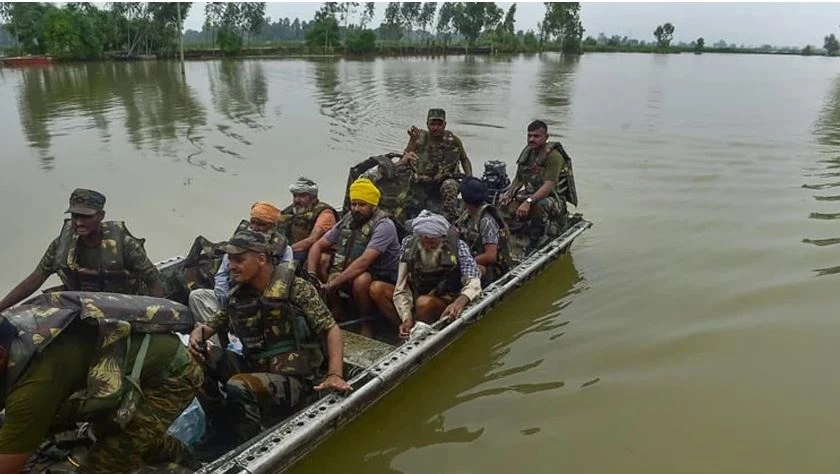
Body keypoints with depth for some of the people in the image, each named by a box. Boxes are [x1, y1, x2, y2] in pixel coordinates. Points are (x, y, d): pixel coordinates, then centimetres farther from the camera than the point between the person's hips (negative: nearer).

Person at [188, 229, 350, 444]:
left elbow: (331, 329, -9)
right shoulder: (237, 296, 10)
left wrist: (335, 374, -23)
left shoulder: (295, 287, -7)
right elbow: (212, 325, 22)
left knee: (238, 387, -29)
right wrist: (197, 333, -3)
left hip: (296, 380, -7)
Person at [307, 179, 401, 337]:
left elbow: (364, 262, -29)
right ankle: (338, 317, 4)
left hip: (384, 280, -6)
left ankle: (366, 324, -11)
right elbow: (318, 246, 6)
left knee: (361, 279, -37)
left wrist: (332, 284, -32)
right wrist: (311, 275, -12)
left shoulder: (384, 225, -19)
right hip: (353, 278, 6)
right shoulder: (347, 221, 2)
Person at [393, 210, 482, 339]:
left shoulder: (457, 246, -16)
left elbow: (473, 282, -26)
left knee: (424, 302, -38)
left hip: (448, 302, -3)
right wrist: (407, 318, -27)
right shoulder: (409, 244, -10)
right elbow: (401, 290, -12)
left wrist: (459, 302, -47)